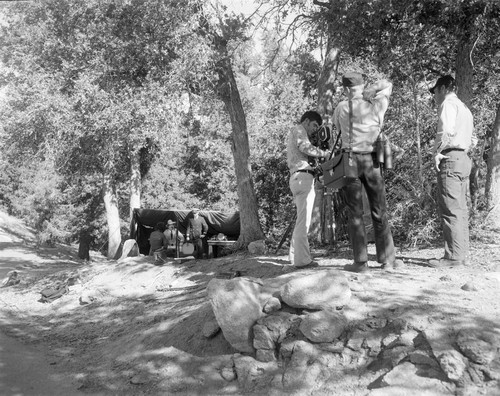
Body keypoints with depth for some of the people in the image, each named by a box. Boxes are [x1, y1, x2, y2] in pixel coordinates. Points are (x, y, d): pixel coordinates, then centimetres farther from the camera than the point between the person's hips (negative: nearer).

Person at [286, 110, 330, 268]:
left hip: (296, 178, 10)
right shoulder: (297, 129, 2)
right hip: (303, 176, -10)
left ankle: (295, 256, 14)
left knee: (301, 220, 13)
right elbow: (305, 147, -16)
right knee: (303, 220, -12)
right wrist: (325, 153, -7)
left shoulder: (292, 137, 31)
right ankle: (302, 259, -13)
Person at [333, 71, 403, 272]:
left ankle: (360, 262, -1)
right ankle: (387, 259, 12)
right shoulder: (377, 105, 3)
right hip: (371, 162, 1)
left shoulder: (340, 109, 3)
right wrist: (366, 93, 12)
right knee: (379, 211, 9)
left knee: (355, 213, 1)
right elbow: (387, 84, 21)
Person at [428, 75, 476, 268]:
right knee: (461, 210, 9)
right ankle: (462, 253, 13)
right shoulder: (465, 108, 25)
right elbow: (473, 140, 27)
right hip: (464, 158, 10)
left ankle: (453, 256, -11)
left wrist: (437, 152, -12)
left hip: (450, 159, -10)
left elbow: (446, 130, -22)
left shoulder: (448, 104, -5)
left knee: (451, 210, -11)